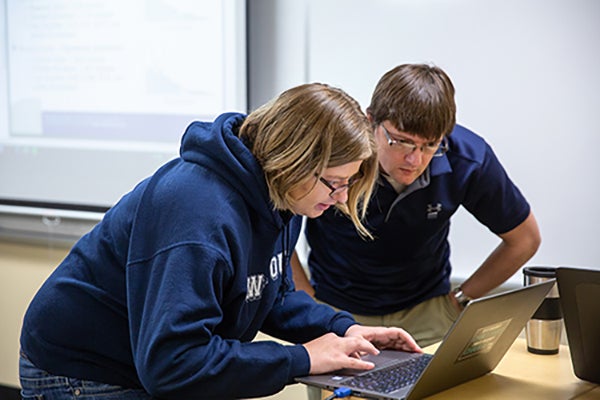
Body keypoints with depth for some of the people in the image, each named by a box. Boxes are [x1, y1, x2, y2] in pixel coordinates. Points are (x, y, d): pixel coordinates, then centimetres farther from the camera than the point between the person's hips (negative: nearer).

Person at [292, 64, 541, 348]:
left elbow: (524, 239, 0)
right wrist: (305, 300, -8)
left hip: (426, 313, 3)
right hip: (335, 308, -3)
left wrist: (460, 299, 0)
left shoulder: (469, 160, -17)